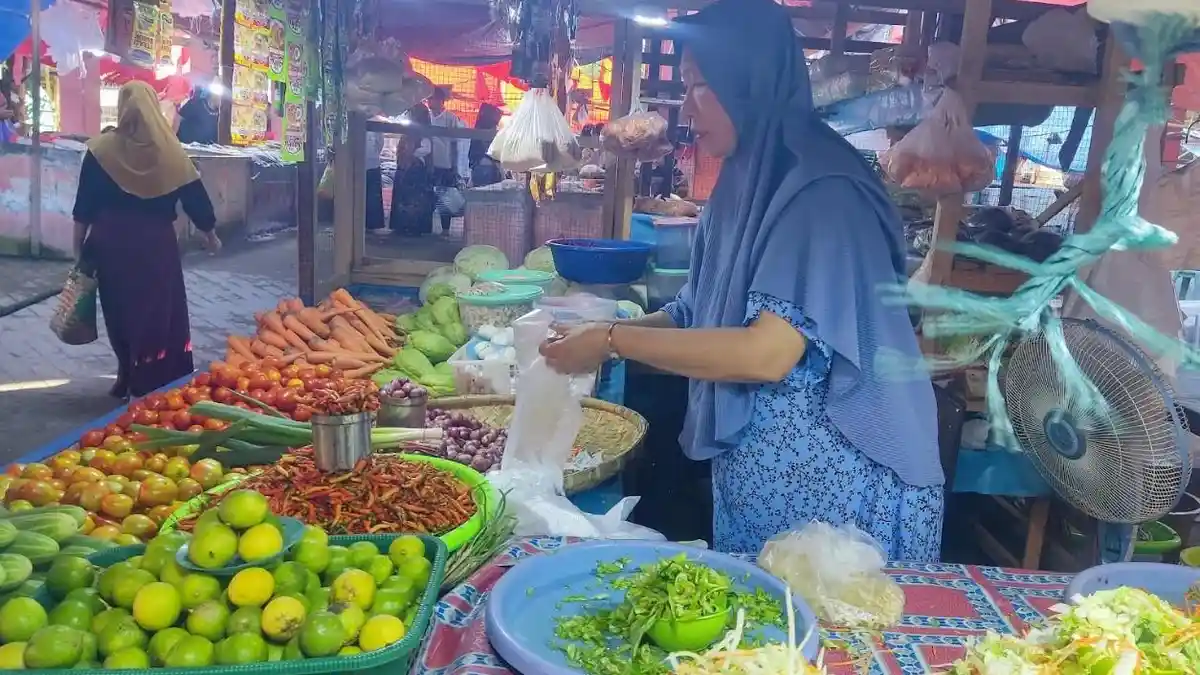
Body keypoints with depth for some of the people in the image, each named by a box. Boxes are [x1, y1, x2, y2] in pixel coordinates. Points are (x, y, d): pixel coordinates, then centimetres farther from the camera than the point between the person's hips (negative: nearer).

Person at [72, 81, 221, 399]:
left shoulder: (101, 149, -5)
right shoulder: (170, 151, -4)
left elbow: (85, 204, -3)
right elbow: (195, 197, 3)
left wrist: (79, 246, 6)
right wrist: (210, 233, 18)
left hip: (111, 242, 1)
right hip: (156, 242, -1)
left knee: (119, 310, 15)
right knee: (158, 313, 7)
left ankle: (128, 379, 23)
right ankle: (154, 384, 10)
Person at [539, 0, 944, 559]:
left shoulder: (823, 193, -19)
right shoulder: (741, 186, 5)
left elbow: (767, 354, -27)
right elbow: (699, 319, 9)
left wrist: (614, 342, -21)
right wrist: (596, 334, -4)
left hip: (827, 485, -8)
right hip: (750, 476, 8)